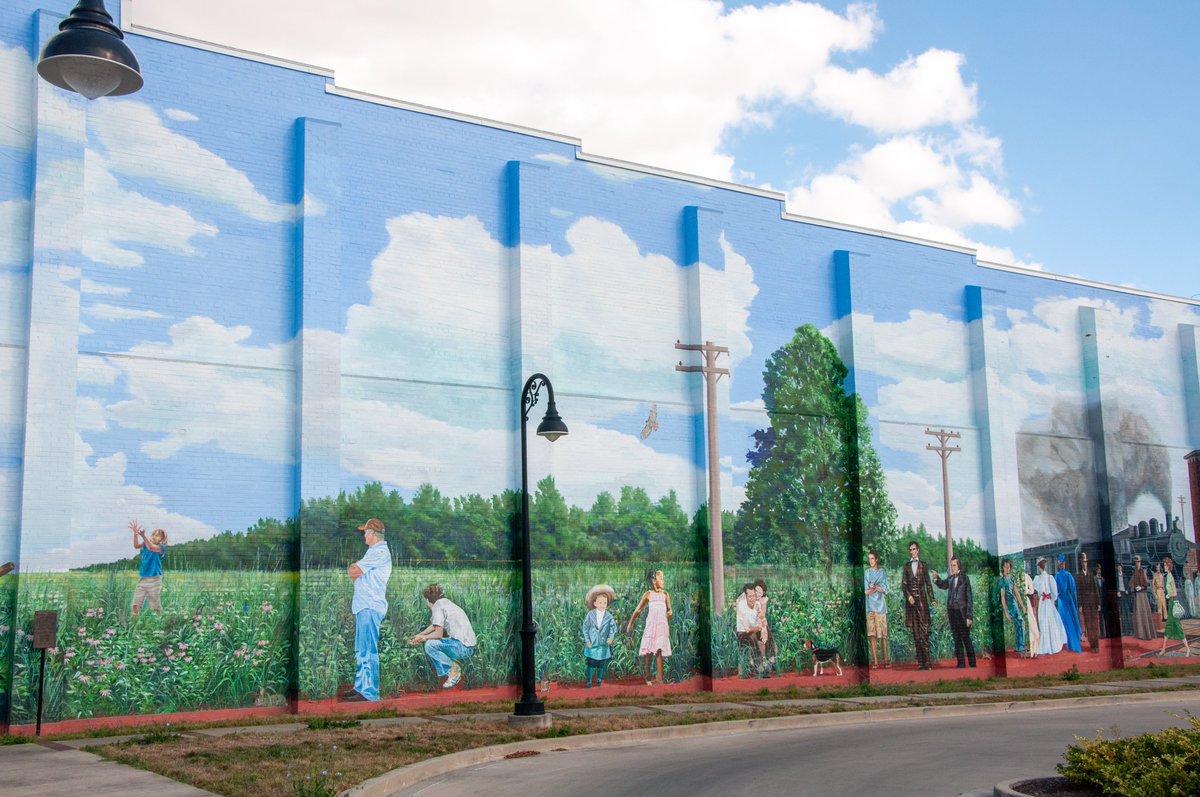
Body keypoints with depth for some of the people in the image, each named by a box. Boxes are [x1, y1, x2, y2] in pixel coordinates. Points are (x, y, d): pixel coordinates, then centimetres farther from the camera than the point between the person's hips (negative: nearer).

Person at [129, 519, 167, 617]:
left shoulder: (161, 548, -5)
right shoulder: (145, 545, 9)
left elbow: (151, 548, -25)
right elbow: (136, 546, -12)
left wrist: (143, 536, -38)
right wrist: (135, 534, -29)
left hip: (154, 579, -4)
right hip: (142, 579, 4)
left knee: (156, 605, 2)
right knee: (136, 604, -3)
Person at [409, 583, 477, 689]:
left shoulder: (437, 606, -10)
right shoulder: (445, 601, 16)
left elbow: (439, 633, -15)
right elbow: (434, 625, 27)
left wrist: (423, 638, 2)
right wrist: (419, 635, 31)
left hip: (463, 648, -9)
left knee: (430, 645, -15)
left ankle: (453, 671, -7)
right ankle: (454, 664, 11)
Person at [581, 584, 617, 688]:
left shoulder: (608, 616, -3)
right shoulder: (591, 615, -6)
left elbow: (613, 627, -3)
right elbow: (585, 627, -2)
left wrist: (610, 637, -20)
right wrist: (587, 640, -6)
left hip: (603, 644, 1)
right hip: (592, 643, -1)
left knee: (602, 663, 10)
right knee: (591, 663, 0)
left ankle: (599, 679, 31)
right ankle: (589, 681, 10)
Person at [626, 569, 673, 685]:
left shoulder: (665, 595, 7)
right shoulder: (648, 594, 3)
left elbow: (669, 611, 13)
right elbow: (638, 610, 9)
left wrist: (670, 613, -10)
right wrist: (630, 624, 12)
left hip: (662, 626, 1)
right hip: (651, 625, 0)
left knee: (659, 652, -6)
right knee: (649, 652, 1)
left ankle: (660, 679, -7)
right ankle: (648, 677, 17)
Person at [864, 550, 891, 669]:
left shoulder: (882, 572, 8)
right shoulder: (866, 573, 10)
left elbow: (884, 589, 0)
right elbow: (865, 591, 2)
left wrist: (872, 587, -7)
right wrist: (877, 588, -8)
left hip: (880, 606, 0)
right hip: (870, 607, 0)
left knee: (883, 634, -1)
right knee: (872, 634, -5)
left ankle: (886, 660, 6)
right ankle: (875, 661, -5)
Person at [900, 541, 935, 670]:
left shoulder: (923, 565, 8)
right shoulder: (906, 566, 13)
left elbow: (928, 584, 5)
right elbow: (903, 584, 8)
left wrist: (932, 599, -4)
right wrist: (908, 596, -9)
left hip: (922, 600, -2)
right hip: (911, 601, 2)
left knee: (924, 630, -8)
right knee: (915, 632, 2)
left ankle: (927, 662, -8)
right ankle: (920, 662, 3)